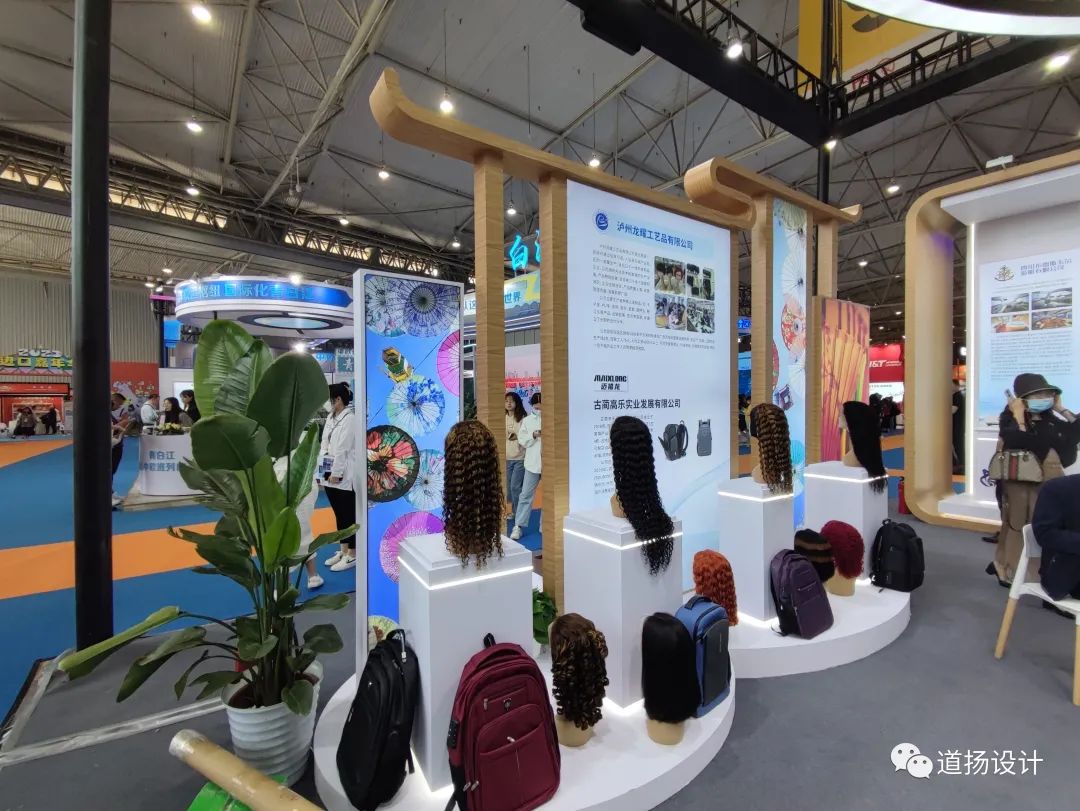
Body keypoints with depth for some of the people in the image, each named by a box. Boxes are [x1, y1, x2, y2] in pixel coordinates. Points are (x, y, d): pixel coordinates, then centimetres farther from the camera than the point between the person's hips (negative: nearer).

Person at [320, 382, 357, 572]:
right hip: (330, 473, 8)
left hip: (343, 475, -8)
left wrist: (336, 473, -16)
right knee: (339, 514, 16)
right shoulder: (331, 417, 12)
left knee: (349, 514, 2)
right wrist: (322, 470, 10)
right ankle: (343, 550, 29)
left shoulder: (350, 418, -14)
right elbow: (324, 444, 14)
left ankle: (352, 555, 13)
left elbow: (343, 449, -17)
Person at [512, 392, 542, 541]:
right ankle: (518, 526, 9)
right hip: (533, 462, 1)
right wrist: (533, 435, -13)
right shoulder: (527, 420, 7)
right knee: (526, 495, 3)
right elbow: (522, 440, 3)